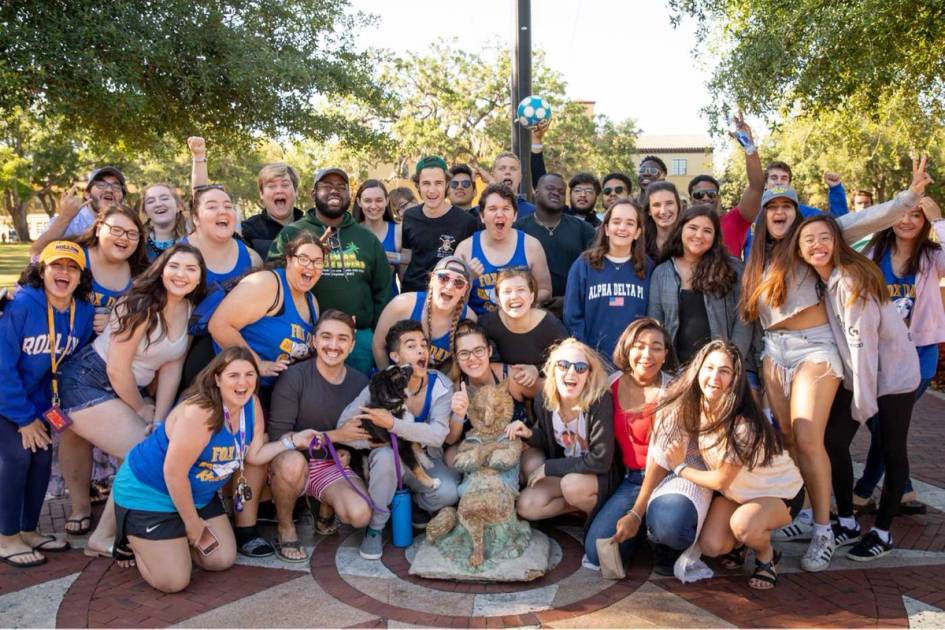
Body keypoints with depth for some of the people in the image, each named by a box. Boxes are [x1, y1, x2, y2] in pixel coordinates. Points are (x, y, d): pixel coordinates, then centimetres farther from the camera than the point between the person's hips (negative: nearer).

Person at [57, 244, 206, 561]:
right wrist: (142, 410, -6)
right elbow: (117, 370, -19)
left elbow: (171, 367, 1)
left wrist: (160, 419, -5)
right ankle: (103, 538, 1)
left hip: (128, 389, 9)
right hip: (88, 383, -8)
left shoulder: (191, 310, -1)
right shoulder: (141, 305, -22)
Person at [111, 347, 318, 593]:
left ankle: (176, 538, 30)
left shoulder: (251, 405, -7)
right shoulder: (199, 413, -34)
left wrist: (293, 440, -11)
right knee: (173, 582, -10)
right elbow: (174, 473, -28)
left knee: (223, 560, 8)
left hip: (198, 495, 8)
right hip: (148, 494, -8)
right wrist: (193, 523, -16)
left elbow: (254, 455, 2)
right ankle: (134, 540, 18)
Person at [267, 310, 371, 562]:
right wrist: (335, 436, -19)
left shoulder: (360, 382, -1)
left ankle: (326, 508, 13)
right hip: (290, 463, -3)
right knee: (293, 462, -39)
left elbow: (363, 433, 12)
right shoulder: (294, 376, -14)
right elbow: (278, 435, -18)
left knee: (361, 515, -25)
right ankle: (285, 527, -8)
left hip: (333, 466, 3)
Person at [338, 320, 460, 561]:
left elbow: (438, 435, -27)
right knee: (385, 456, -36)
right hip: (390, 461, -1)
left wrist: (393, 424, -38)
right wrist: (383, 440, -29)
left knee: (449, 492, -29)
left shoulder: (441, 385, -14)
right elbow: (345, 426, -19)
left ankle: (416, 504, 9)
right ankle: (375, 528, -13)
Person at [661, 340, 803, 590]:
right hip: (735, 491, 5)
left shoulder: (744, 425, -33)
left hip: (779, 492, -5)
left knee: (742, 523, -35)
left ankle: (767, 557, -1)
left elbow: (721, 480, -22)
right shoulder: (691, 408, -15)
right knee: (710, 545, -17)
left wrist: (680, 468, -10)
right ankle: (737, 544, 18)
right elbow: (663, 456, -9)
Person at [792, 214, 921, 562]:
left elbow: (863, 344, -24)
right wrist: (856, 391, -1)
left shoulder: (852, 280, -23)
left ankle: (882, 533, 18)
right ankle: (847, 522, 16)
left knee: (891, 451, 4)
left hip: (893, 374, -7)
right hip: (856, 375, 7)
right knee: (833, 440, 1)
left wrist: (863, 400, -19)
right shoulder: (819, 281, 0)